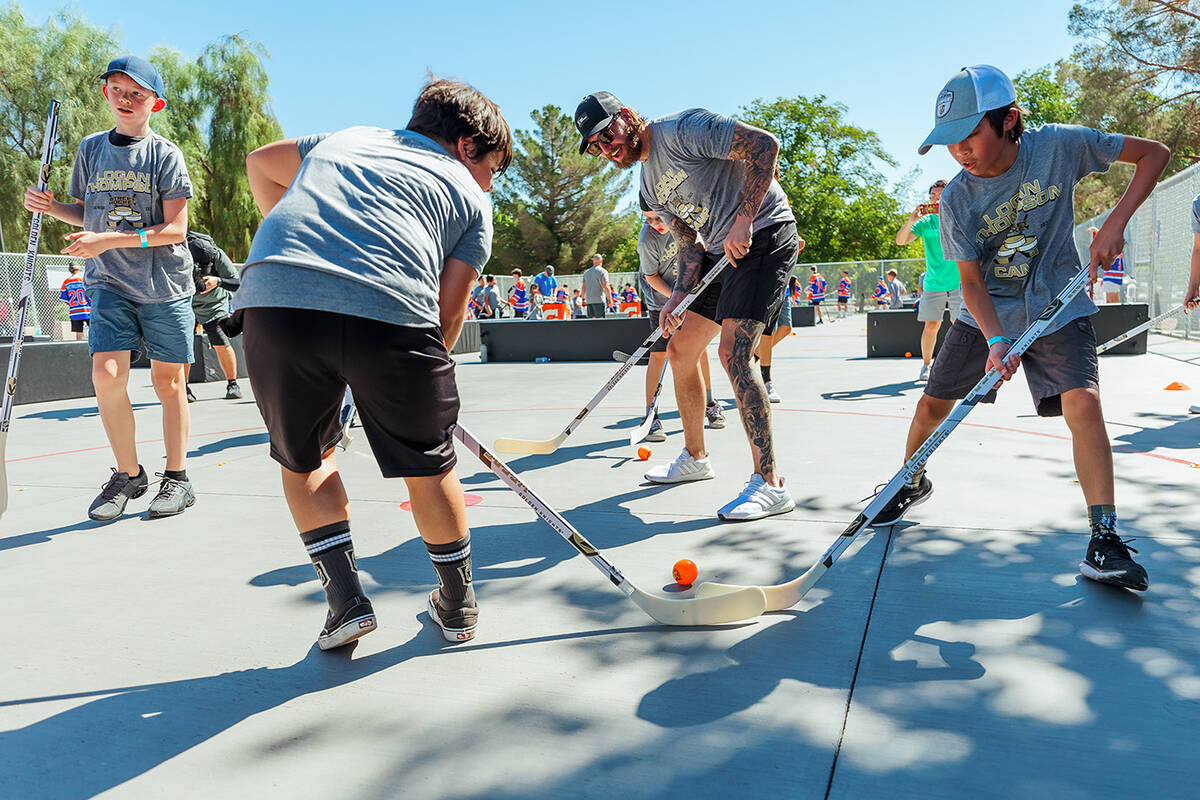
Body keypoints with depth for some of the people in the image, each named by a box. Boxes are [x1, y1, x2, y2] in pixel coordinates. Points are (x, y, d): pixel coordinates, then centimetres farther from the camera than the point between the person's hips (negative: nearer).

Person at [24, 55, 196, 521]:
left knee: (168, 382, 1)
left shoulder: (165, 154, -3)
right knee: (106, 373, -12)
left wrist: (109, 240, -17)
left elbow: (175, 228, -9)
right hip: (109, 281, 3)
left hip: (165, 285, -3)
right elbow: (88, 213, 22)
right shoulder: (91, 149, 11)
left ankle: (176, 478, 14)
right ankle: (128, 474, 6)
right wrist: (50, 207, 2)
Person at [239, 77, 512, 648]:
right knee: (428, 464, 18)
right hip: (391, 312, -2)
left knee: (304, 458, 24)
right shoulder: (471, 198, 21)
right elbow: (449, 308, 11)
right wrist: (427, 378, 22)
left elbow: (260, 163, 44)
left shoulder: (349, 138, 34)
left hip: (275, 299, 3)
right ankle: (458, 605, 33)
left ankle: (346, 598, 18)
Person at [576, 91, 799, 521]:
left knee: (733, 351, -22)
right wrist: (678, 295, -2)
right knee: (680, 351, 10)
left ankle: (770, 483, -17)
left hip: (763, 235, -9)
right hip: (722, 252, 10)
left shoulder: (682, 128, -13)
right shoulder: (650, 184, 13)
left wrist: (743, 219, -23)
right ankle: (695, 458, 27)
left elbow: (764, 144, -20)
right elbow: (690, 243, 14)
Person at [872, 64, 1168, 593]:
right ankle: (912, 484, 33)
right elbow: (971, 282, -14)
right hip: (986, 315, 2)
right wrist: (995, 340, -30)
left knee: (1083, 402, -22)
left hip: (1057, 308, -1)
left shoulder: (1060, 145, -15)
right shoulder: (956, 200, -15)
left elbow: (1154, 153, -6)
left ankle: (1104, 539, -15)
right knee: (932, 404, 4)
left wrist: (1116, 221, -20)